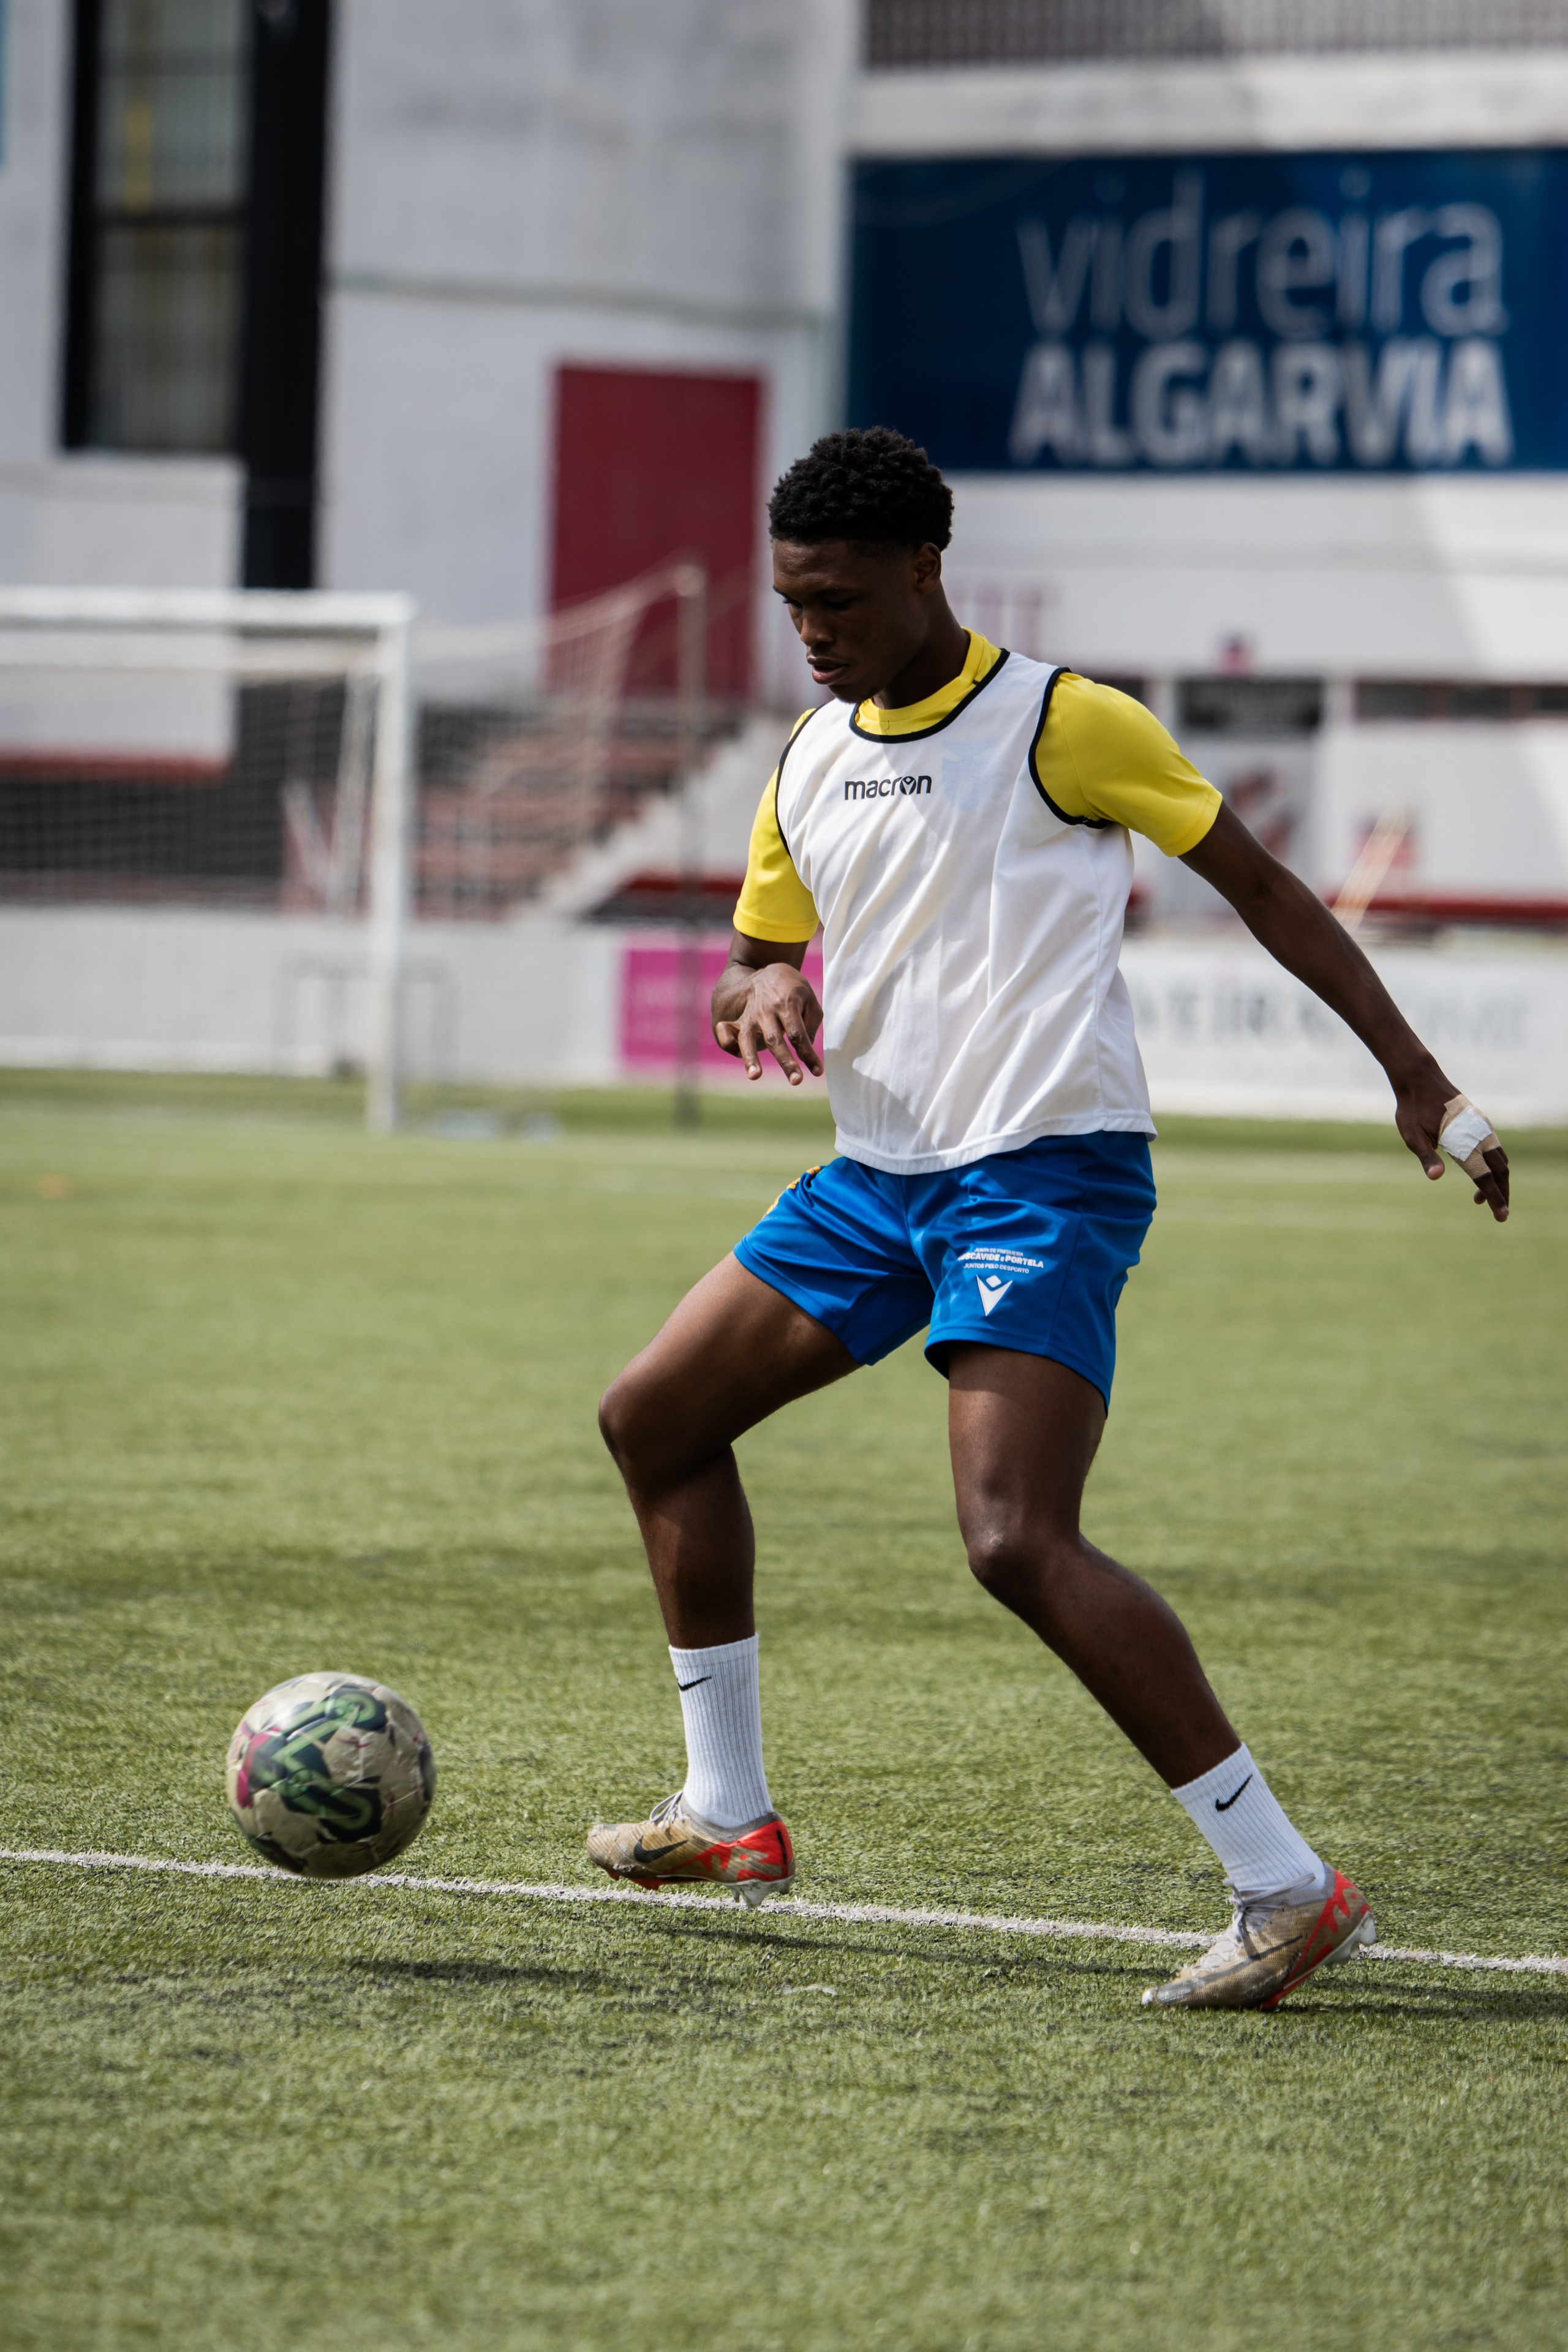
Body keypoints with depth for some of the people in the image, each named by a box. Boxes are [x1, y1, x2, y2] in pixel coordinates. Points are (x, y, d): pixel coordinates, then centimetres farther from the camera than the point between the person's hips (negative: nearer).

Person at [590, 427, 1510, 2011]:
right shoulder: (810, 765, 13)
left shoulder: (1060, 722, -8)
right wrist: (761, 997, -5)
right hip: (876, 1175, 8)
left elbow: (1259, 886, -3)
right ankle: (729, 1819, 25)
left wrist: (1418, 1079, -4)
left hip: (1045, 1174, -8)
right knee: (654, 1418, 13)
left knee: (1018, 1541, -23)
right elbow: (746, 968, 22)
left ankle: (1290, 1890, -21)